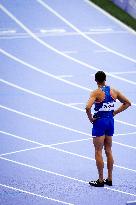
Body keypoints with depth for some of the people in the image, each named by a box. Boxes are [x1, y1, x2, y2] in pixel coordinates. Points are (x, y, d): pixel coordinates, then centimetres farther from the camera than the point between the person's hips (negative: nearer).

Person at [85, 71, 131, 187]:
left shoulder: (96, 93, -16)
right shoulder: (113, 91, 2)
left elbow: (88, 107, -30)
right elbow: (127, 103, 10)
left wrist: (91, 119, -13)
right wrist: (114, 112, 8)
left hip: (99, 122, -6)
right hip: (110, 121, 6)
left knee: (98, 152, 2)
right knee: (108, 151, 14)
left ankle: (100, 180, 4)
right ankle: (110, 179, 19)